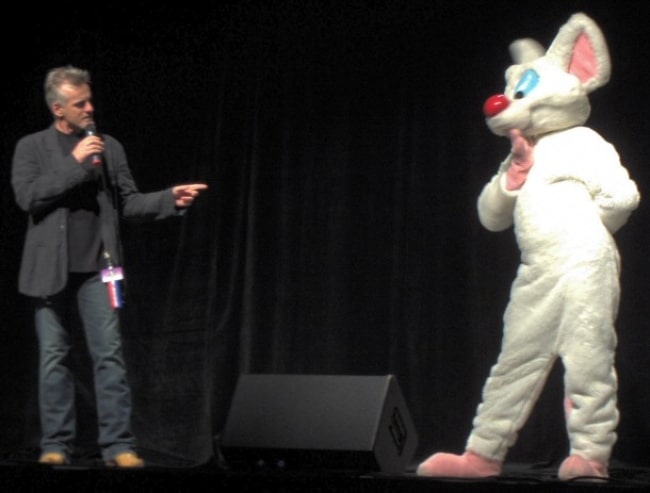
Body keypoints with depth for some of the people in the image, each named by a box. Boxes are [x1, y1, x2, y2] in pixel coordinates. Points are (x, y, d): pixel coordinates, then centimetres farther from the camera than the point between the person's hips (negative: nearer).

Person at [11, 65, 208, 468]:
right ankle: (56, 445, 11)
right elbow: (27, 197, -10)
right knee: (54, 357, 4)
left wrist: (170, 199, -8)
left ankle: (119, 445, -4)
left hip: (97, 268, 1)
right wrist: (74, 163, -14)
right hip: (51, 269, -1)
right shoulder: (32, 147, 4)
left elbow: (128, 202, 9)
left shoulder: (110, 147, 10)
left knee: (110, 354, -5)